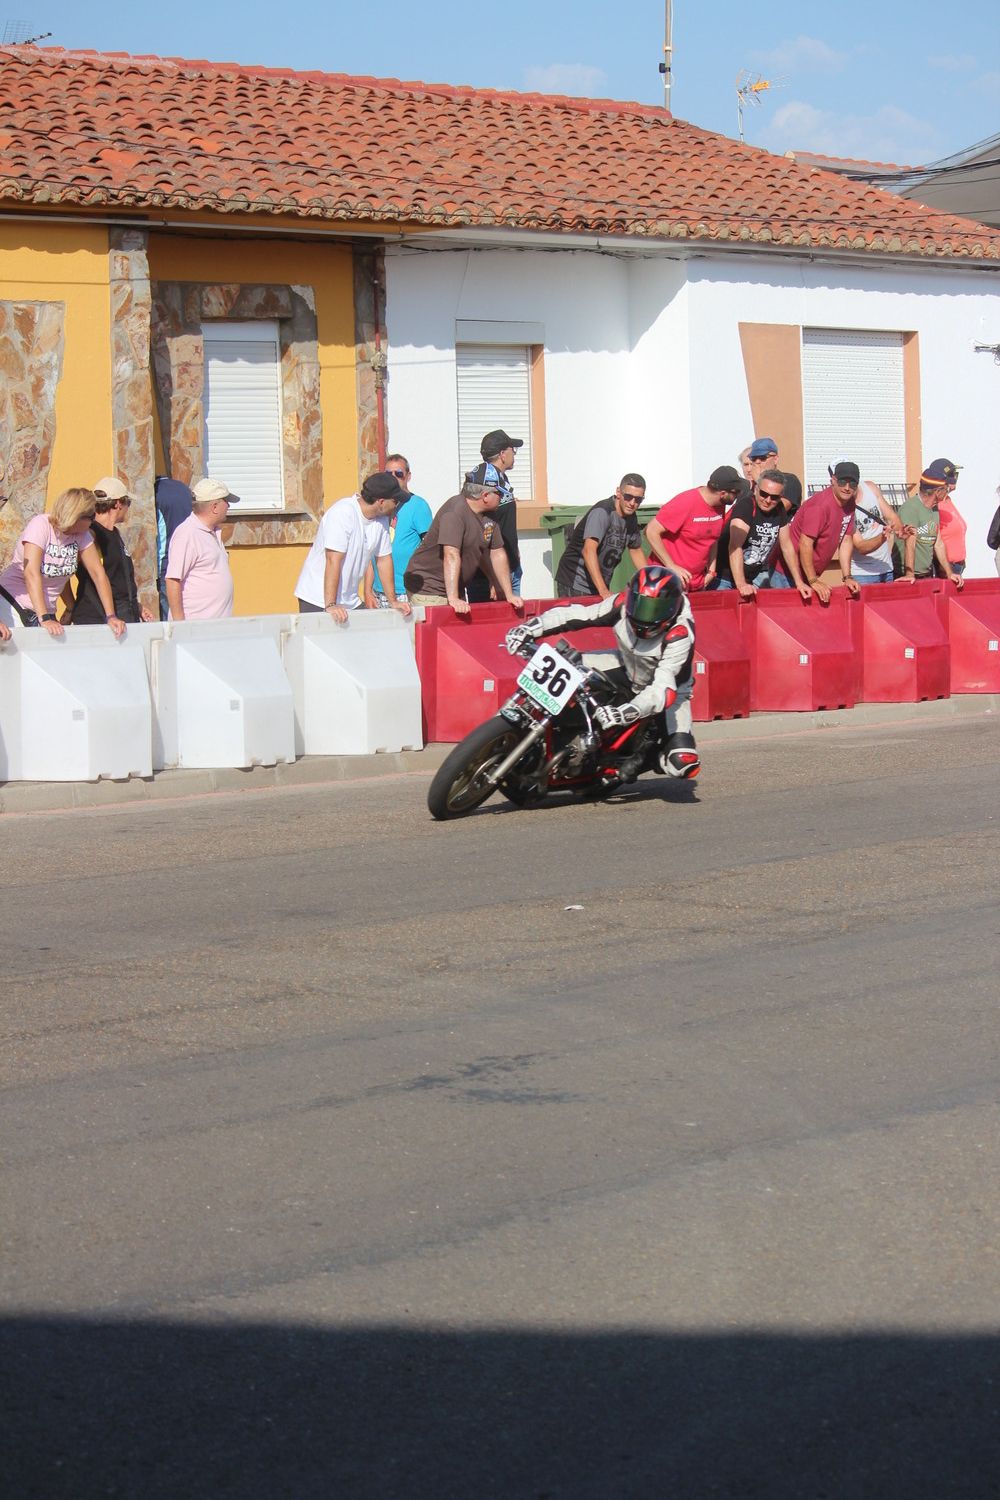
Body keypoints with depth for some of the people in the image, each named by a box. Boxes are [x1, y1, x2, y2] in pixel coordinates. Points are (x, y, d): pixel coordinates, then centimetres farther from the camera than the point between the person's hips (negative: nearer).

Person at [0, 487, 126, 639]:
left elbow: (97, 572, -1)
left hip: (47, 608, 5)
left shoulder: (82, 534, -2)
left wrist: (111, 616, -12)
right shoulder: (40, 525, -20)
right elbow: (31, 573, -28)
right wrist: (44, 619, -36)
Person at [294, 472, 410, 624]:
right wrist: (330, 605, -31)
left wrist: (393, 601, 9)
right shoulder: (343, 513, -21)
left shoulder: (382, 519, 2)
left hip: (350, 601, 7)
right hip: (318, 599, -7)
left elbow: (384, 560, 10)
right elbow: (333, 561, -26)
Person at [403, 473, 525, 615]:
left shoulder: (489, 515, 5)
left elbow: (498, 554, 10)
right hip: (428, 590, -8)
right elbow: (451, 555, -30)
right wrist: (453, 598, -36)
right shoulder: (455, 511, -22)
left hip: (456, 588, 8)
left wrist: (509, 595, 7)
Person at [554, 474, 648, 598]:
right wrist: (604, 592, -40)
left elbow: (636, 550, 22)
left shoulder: (630, 518, 6)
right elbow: (589, 550, -33)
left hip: (599, 586, 8)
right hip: (575, 587, -8)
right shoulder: (602, 512, -21)